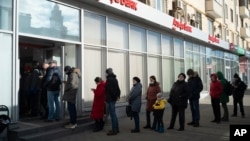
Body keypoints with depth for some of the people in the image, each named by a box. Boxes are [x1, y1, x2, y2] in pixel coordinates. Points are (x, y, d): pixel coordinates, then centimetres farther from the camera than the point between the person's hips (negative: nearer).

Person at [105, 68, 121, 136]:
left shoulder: (109, 79, -16)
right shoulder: (114, 79, 15)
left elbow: (110, 89, -21)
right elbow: (118, 89, 16)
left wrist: (115, 96, -12)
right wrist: (118, 96, 11)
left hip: (110, 99, -10)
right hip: (114, 98, 10)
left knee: (112, 115, -5)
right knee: (113, 114, 16)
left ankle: (114, 130, 0)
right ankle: (116, 129, 24)